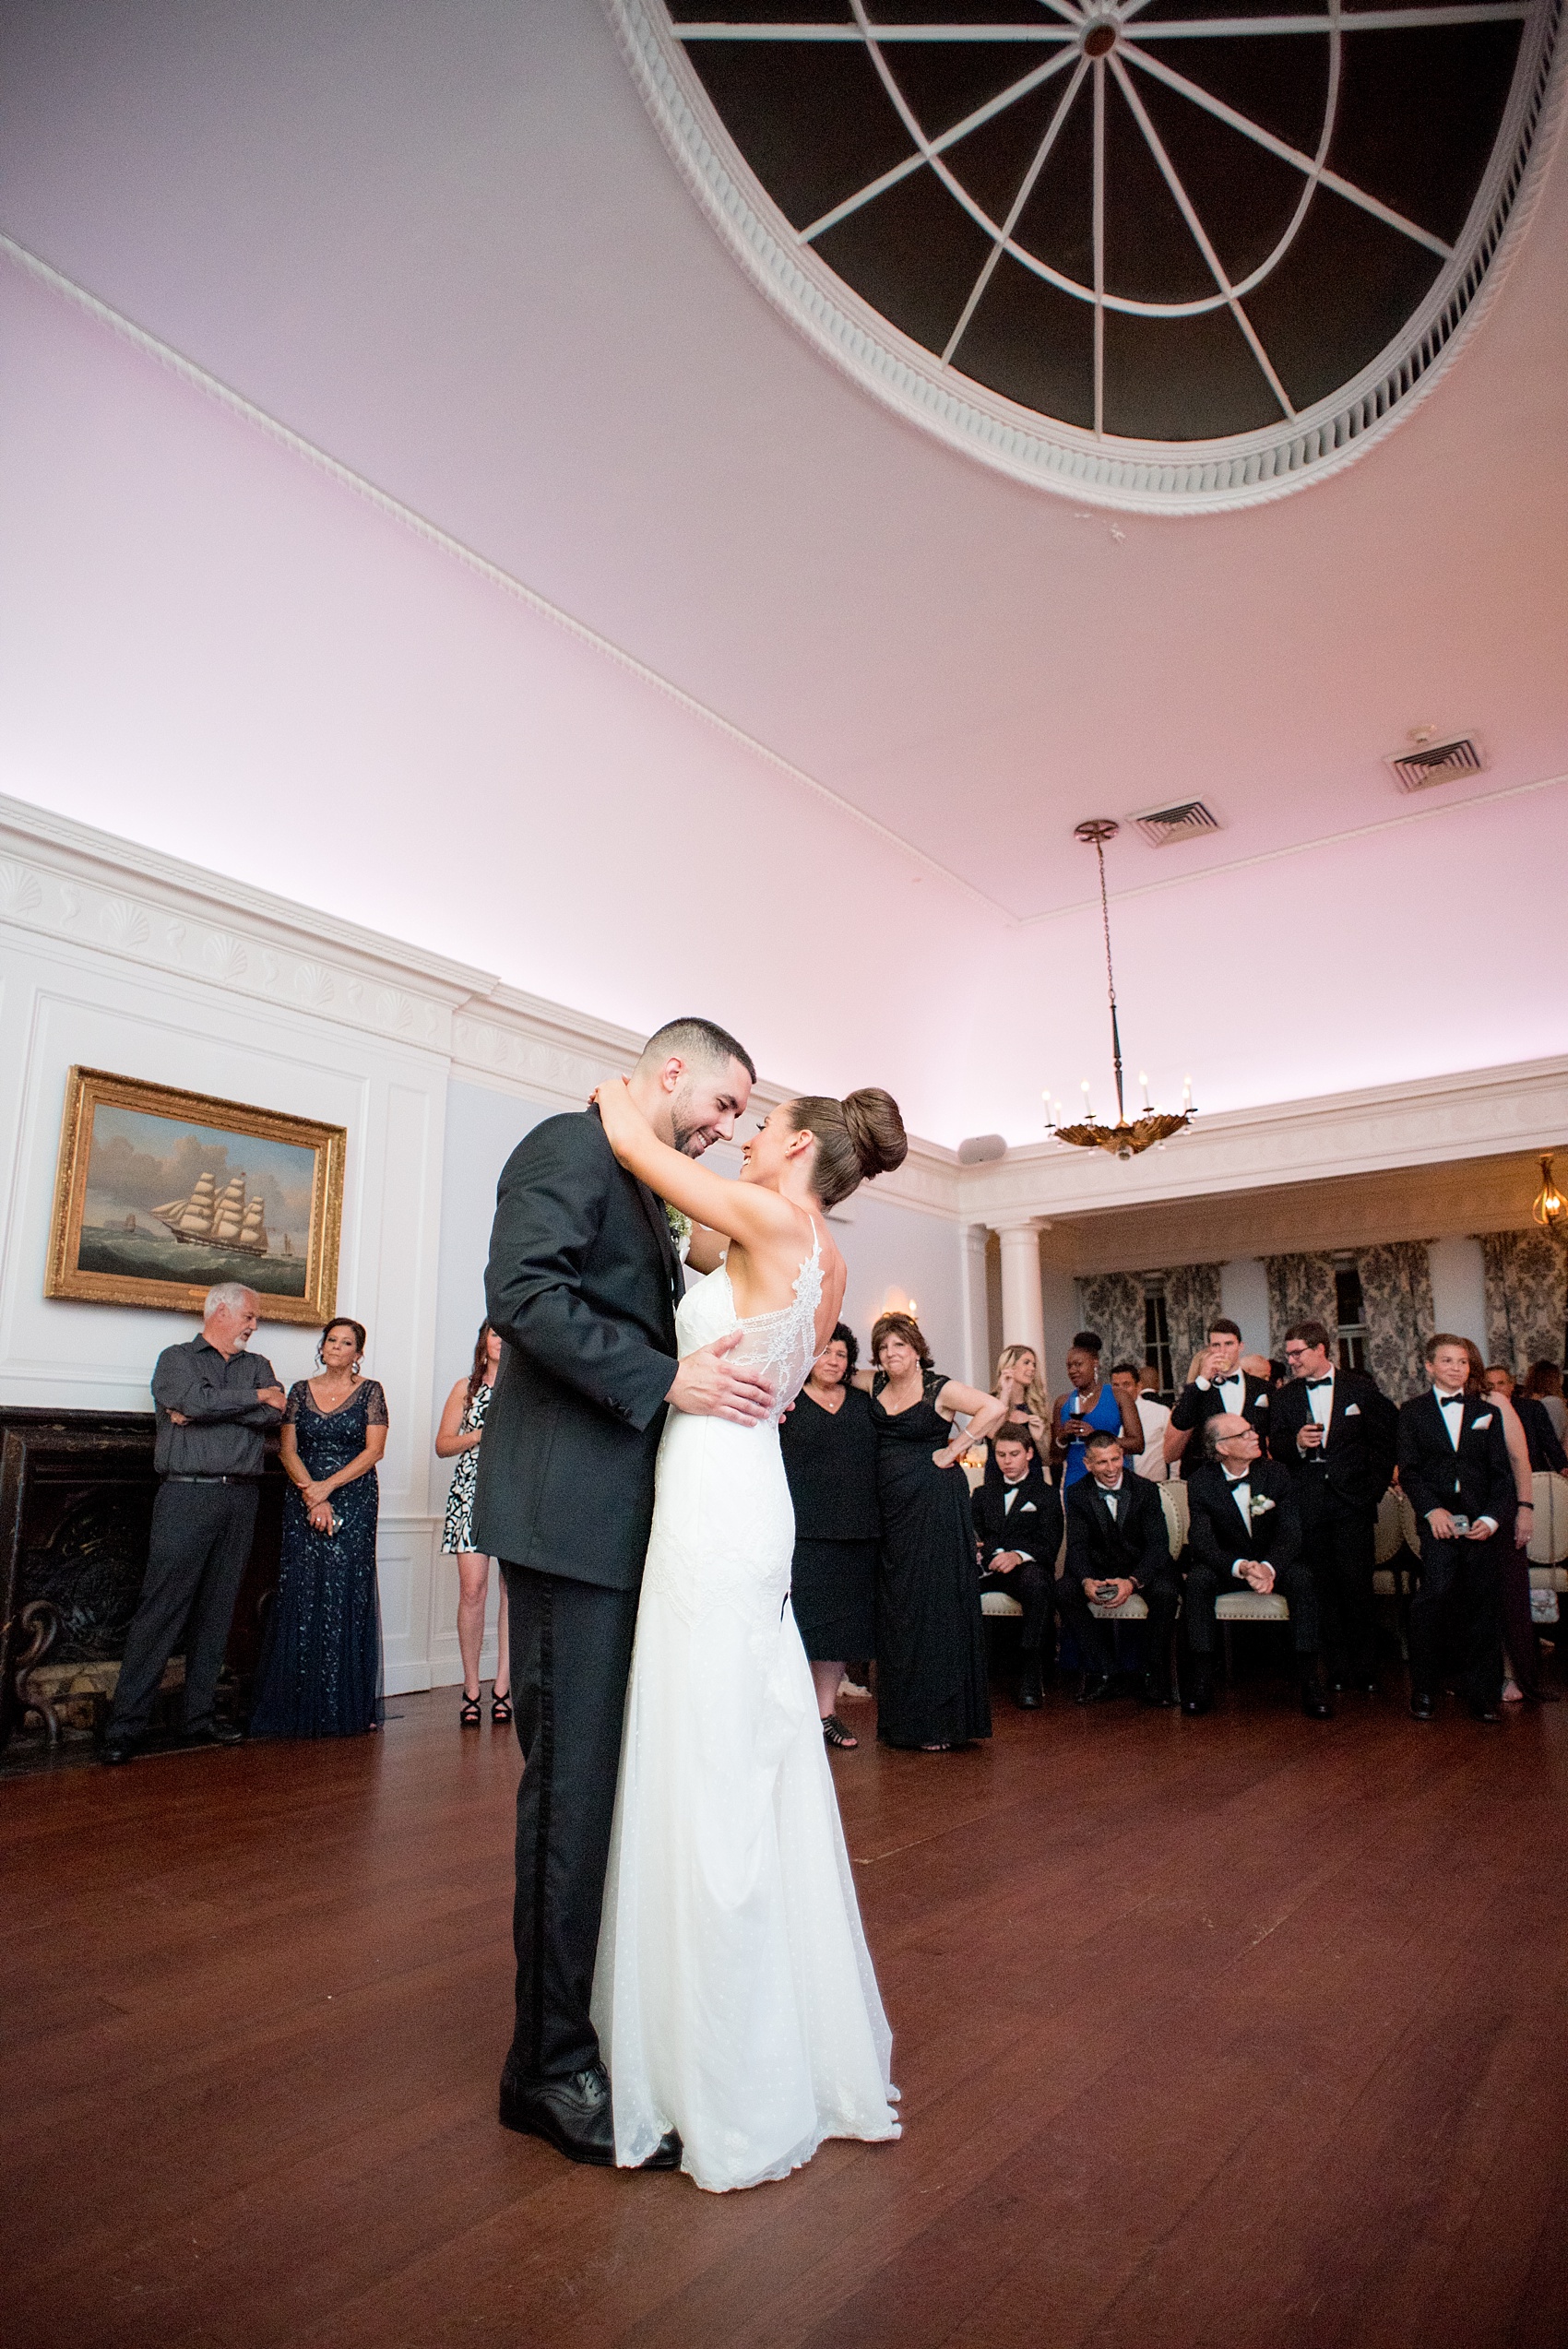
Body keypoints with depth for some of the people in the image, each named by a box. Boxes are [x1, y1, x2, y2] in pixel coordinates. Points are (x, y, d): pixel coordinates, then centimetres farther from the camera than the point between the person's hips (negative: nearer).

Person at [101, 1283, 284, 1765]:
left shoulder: (258, 1366, 17)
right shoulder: (176, 1358, 5)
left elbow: (273, 1414, -2)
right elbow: (196, 1403, -15)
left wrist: (210, 1407, -9)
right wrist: (254, 1397, -4)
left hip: (239, 1500, 5)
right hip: (188, 1495, -4)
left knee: (217, 1612, 8)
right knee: (160, 1611, -6)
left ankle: (198, 1717, 16)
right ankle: (127, 1723, 0)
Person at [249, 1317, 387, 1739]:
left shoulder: (370, 1391, 3)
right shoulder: (301, 1390, 10)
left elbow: (373, 1450, -4)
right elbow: (287, 1449, 4)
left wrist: (327, 1487, -13)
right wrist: (312, 1496, -10)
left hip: (353, 1502, -2)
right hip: (304, 1502, 2)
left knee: (346, 1596, -5)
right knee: (301, 1596, -1)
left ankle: (347, 1707, 2)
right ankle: (300, 1704, 6)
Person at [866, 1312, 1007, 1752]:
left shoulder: (939, 1389, -6)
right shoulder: (875, 1386, 10)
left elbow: (994, 1408, -18)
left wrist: (953, 1450, -14)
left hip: (935, 1504, -6)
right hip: (892, 1508, 6)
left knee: (936, 1603, -4)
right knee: (896, 1608, 9)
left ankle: (941, 1721, 3)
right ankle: (903, 1719, 19)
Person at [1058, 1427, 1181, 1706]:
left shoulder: (1144, 1489, -8)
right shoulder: (1078, 1494, -3)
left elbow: (1158, 1544, -14)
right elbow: (1077, 1546, -7)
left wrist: (1132, 1581, -32)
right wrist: (1087, 1581, -31)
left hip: (1142, 1567, -1)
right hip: (1099, 1568, 2)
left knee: (1166, 1592, -33)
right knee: (1064, 1593, -26)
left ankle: (1156, 1676, -14)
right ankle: (1102, 1673, -15)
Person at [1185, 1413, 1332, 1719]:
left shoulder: (1277, 1474, -9)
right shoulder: (1200, 1482, -11)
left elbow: (1290, 1533, -17)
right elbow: (1202, 1541, -19)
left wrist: (1269, 1567, -38)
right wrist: (1240, 1567, -39)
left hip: (1273, 1564, 0)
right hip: (1226, 1566, 0)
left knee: (1302, 1577, -30)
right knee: (1197, 1577, -30)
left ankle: (1311, 1680, -26)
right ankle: (1202, 1677, -23)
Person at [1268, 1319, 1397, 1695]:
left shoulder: (1362, 1389, 5)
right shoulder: (1284, 1398, 11)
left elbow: (1384, 1441, 7)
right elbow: (1275, 1448, 8)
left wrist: (1375, 1485, 1)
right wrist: (1296, 1443, -12)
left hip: (1352, 1500, -2)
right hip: (1307, 1505, 2)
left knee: (1357, 1585, -2)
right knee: (1323, 1589, 3)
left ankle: (1366, 1671, 10)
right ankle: (1338, 1668, 12)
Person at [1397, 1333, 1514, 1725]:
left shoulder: (1487, 1413, 14)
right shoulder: (1412, 1412, 8)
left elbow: (1502, 1473, 8)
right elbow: (1408, 1470, 2)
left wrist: (1492, 1518, -6)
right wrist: (1431, 1509, -13)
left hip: (1481, 1523, 3)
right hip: (1438, 1520, -2)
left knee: (1481, 1605, 2)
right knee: (1436, 1592, -17)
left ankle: (1483, 1694, 15)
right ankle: (1423, 1691, -6)